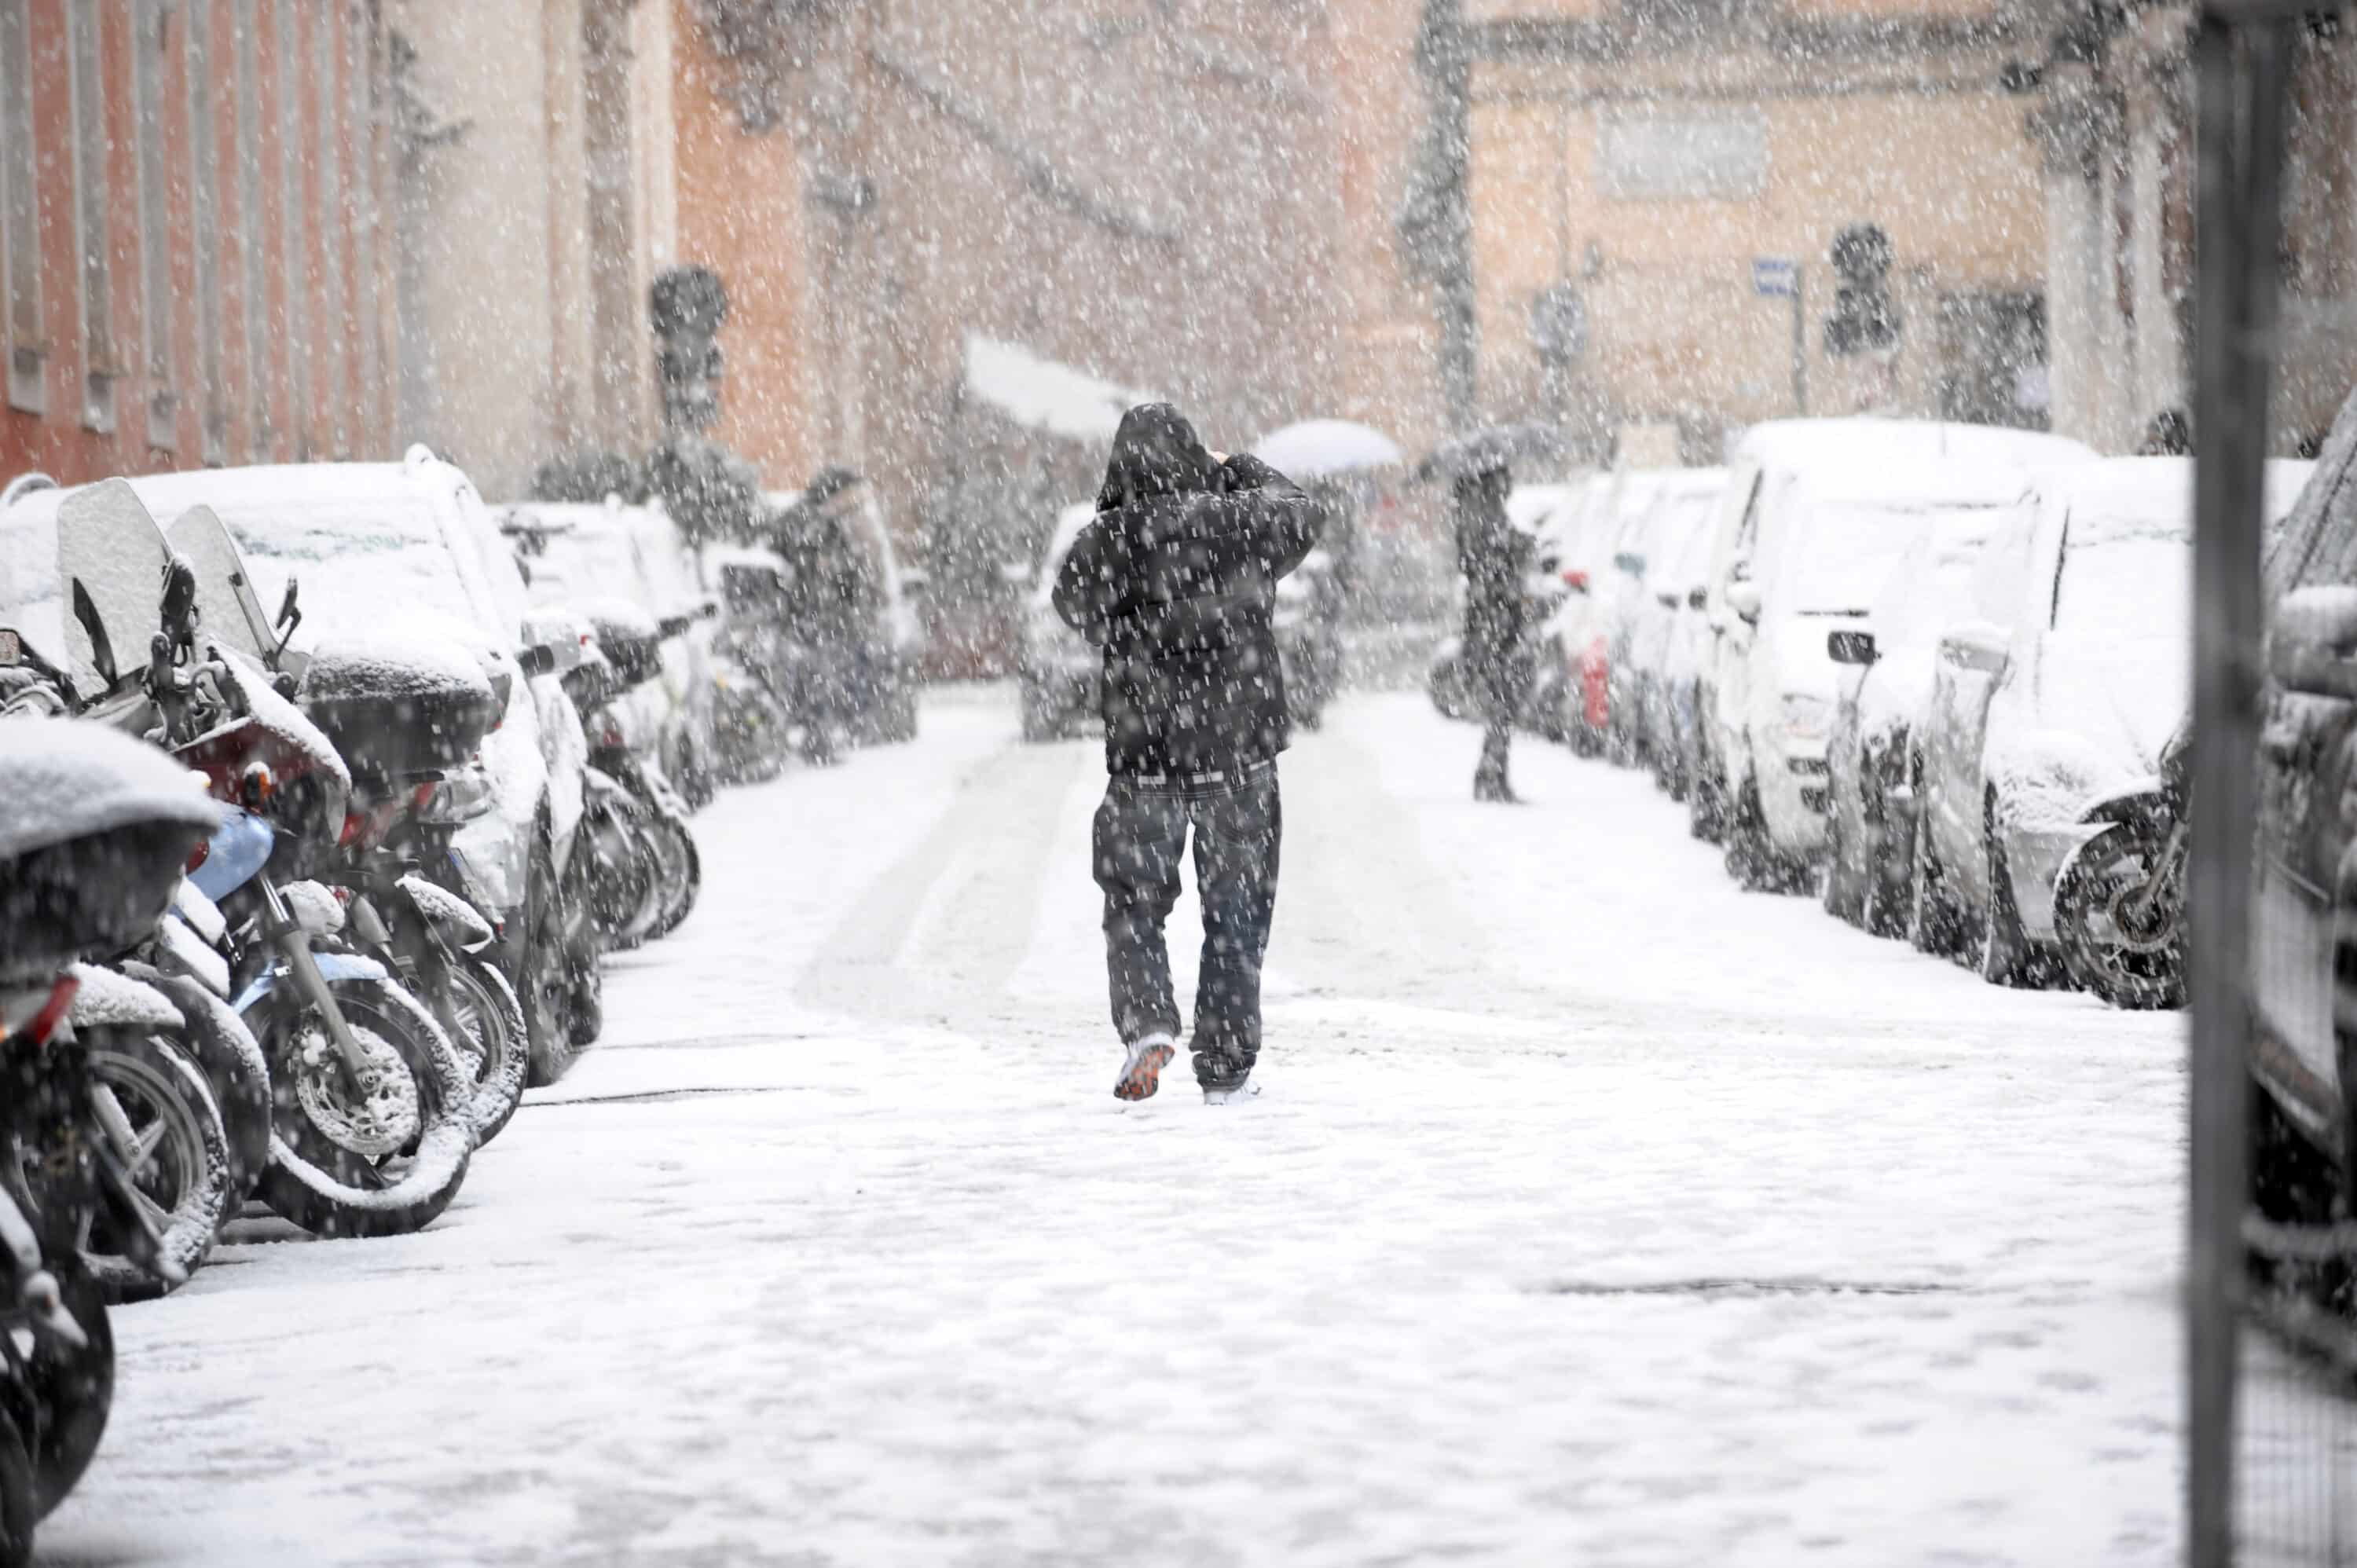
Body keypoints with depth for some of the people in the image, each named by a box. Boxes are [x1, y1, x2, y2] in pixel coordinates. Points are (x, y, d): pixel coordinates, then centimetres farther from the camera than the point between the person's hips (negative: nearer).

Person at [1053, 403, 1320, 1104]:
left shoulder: (1109, 540, -10)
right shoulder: (1242, 522, -8)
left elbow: (1077, 603, 11)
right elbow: (1298, 512, 16)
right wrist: (1239, 470, 29)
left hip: (1144, 756, -1)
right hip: (1239, 754, 1)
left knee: (1134, 904, 14)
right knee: (1236, 912, 11)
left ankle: (1146, 1022, -9)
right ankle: (1226, 1067, 14)